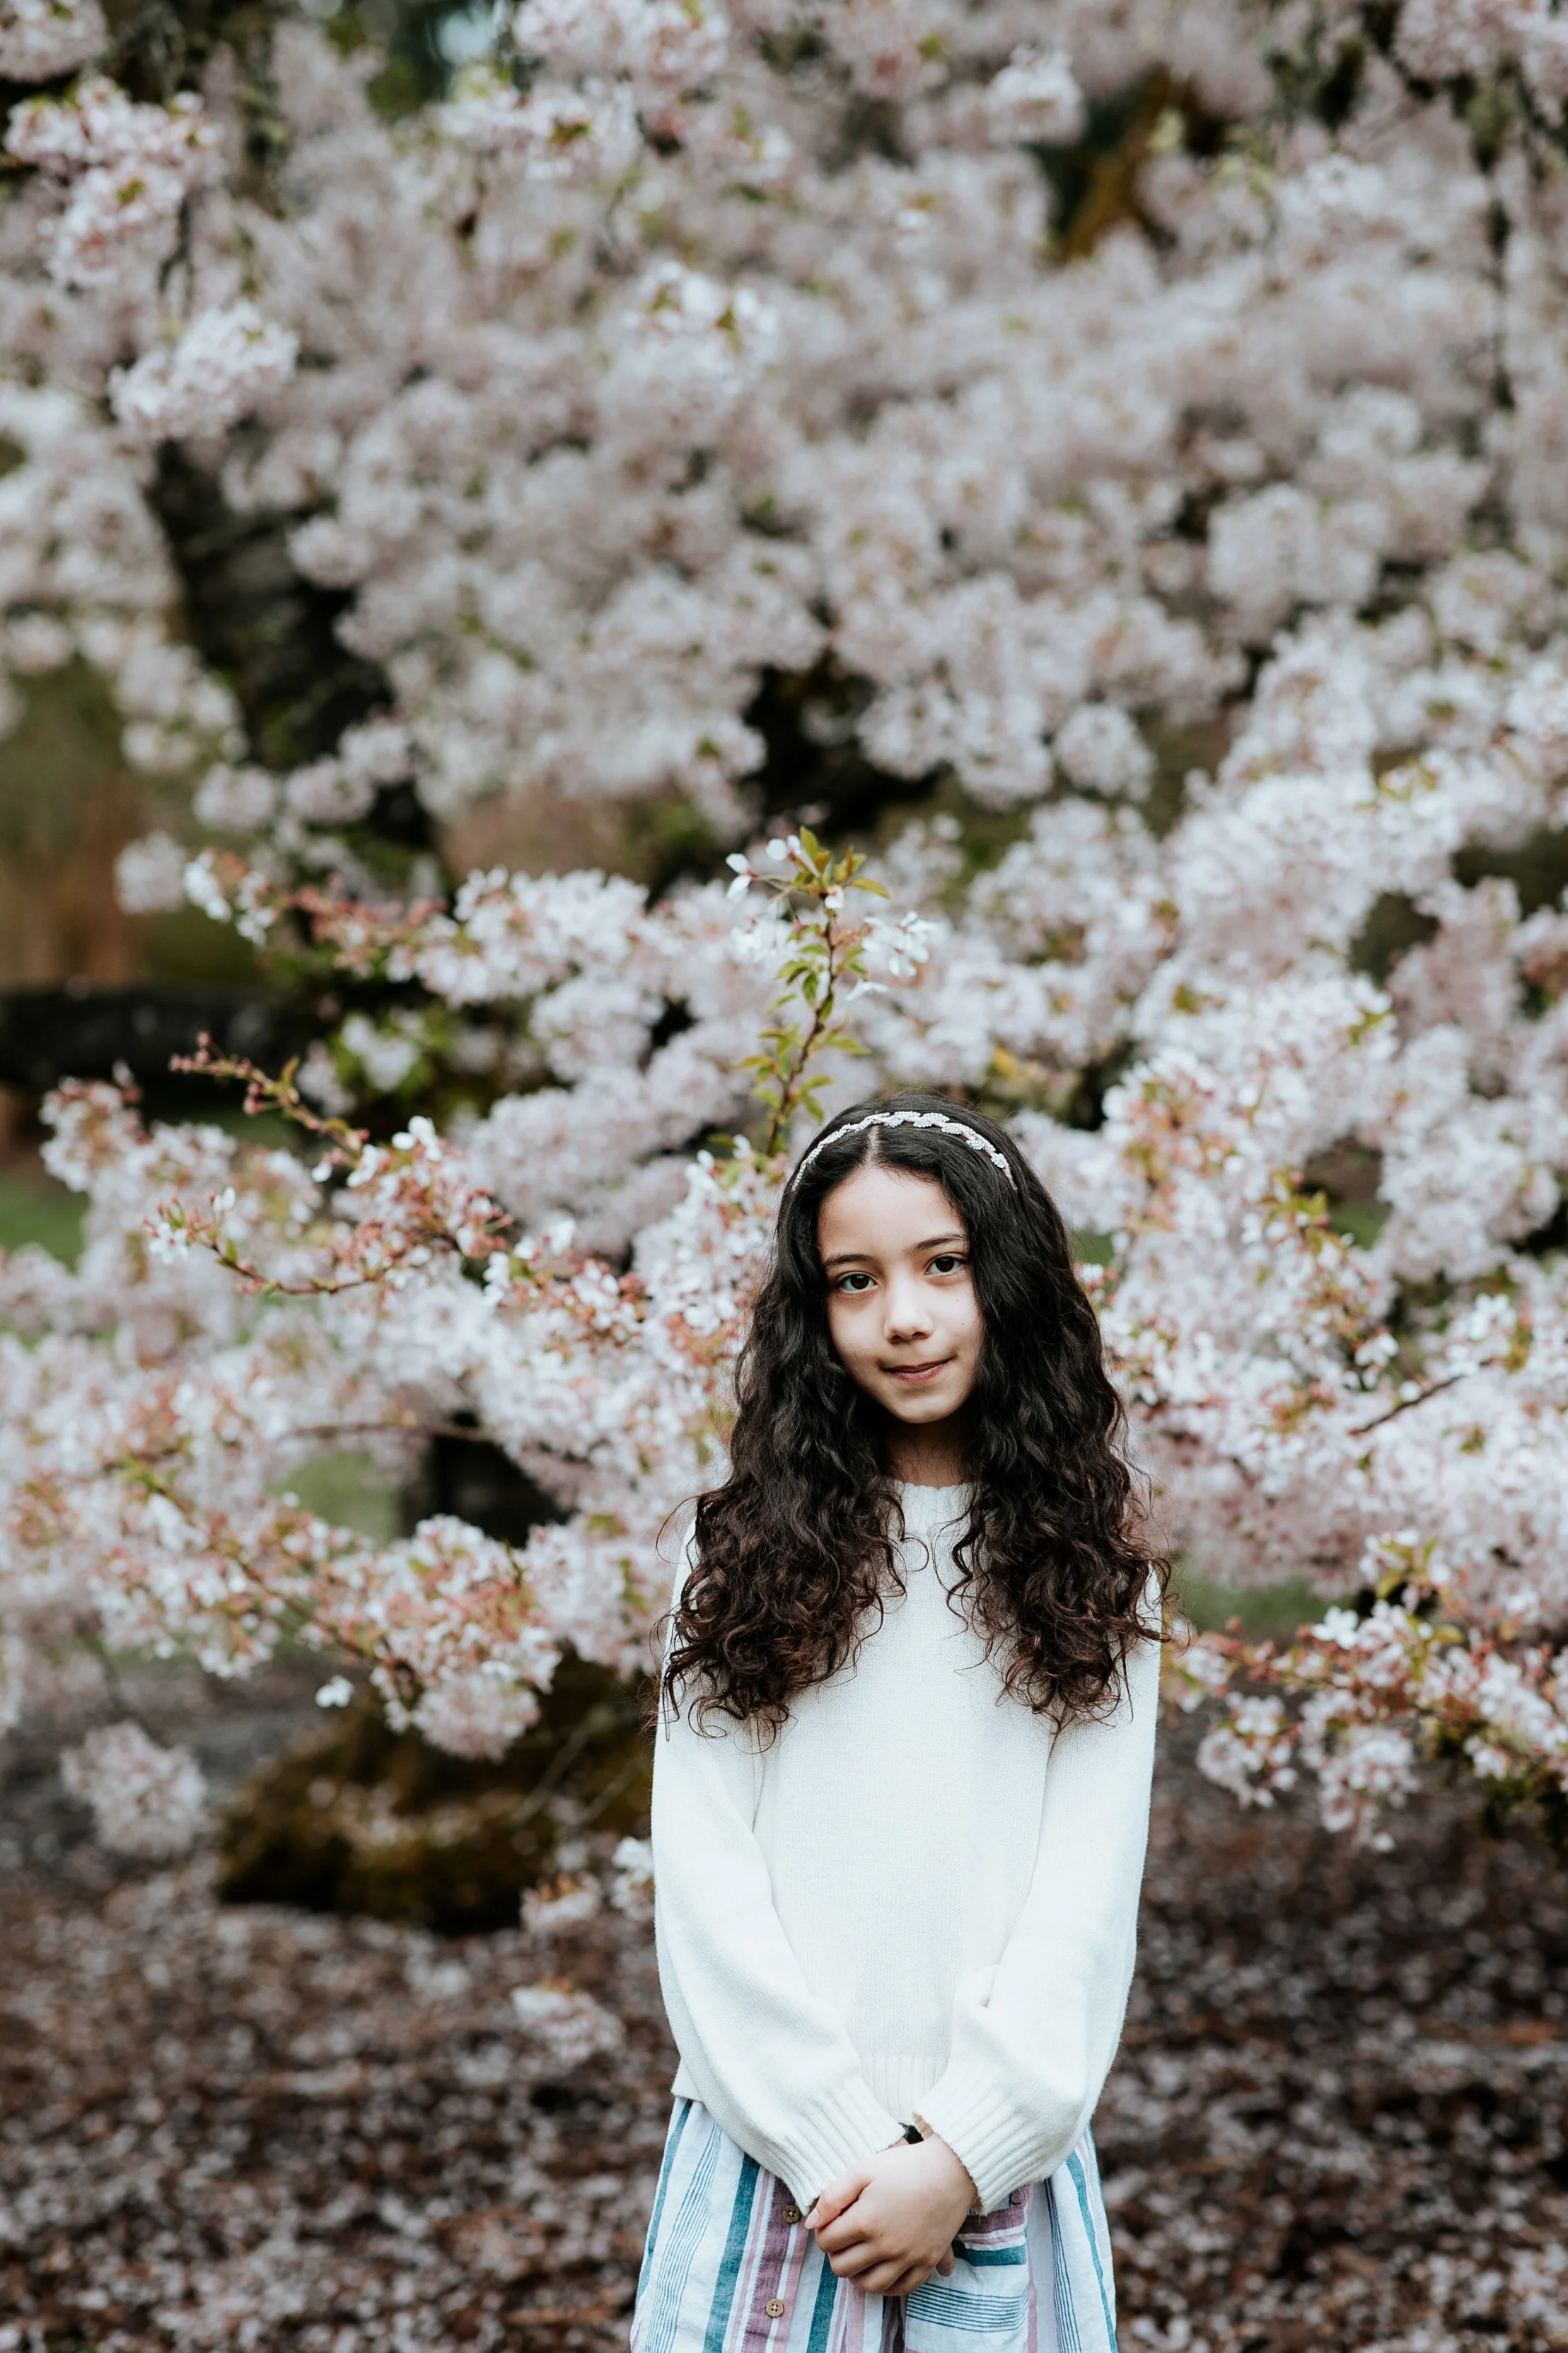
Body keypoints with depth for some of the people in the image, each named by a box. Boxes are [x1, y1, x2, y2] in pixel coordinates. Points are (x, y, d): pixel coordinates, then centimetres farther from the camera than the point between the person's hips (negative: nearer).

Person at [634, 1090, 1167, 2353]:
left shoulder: (1089, 1563, 4)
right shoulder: (751, 1550, 3)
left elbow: (1091, 1886, -2)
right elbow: (704, 1875, -2)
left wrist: (961, 2153, -11)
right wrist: (844, 2144, -10)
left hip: (1002, 2158, 0)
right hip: (775, 2151, 0)